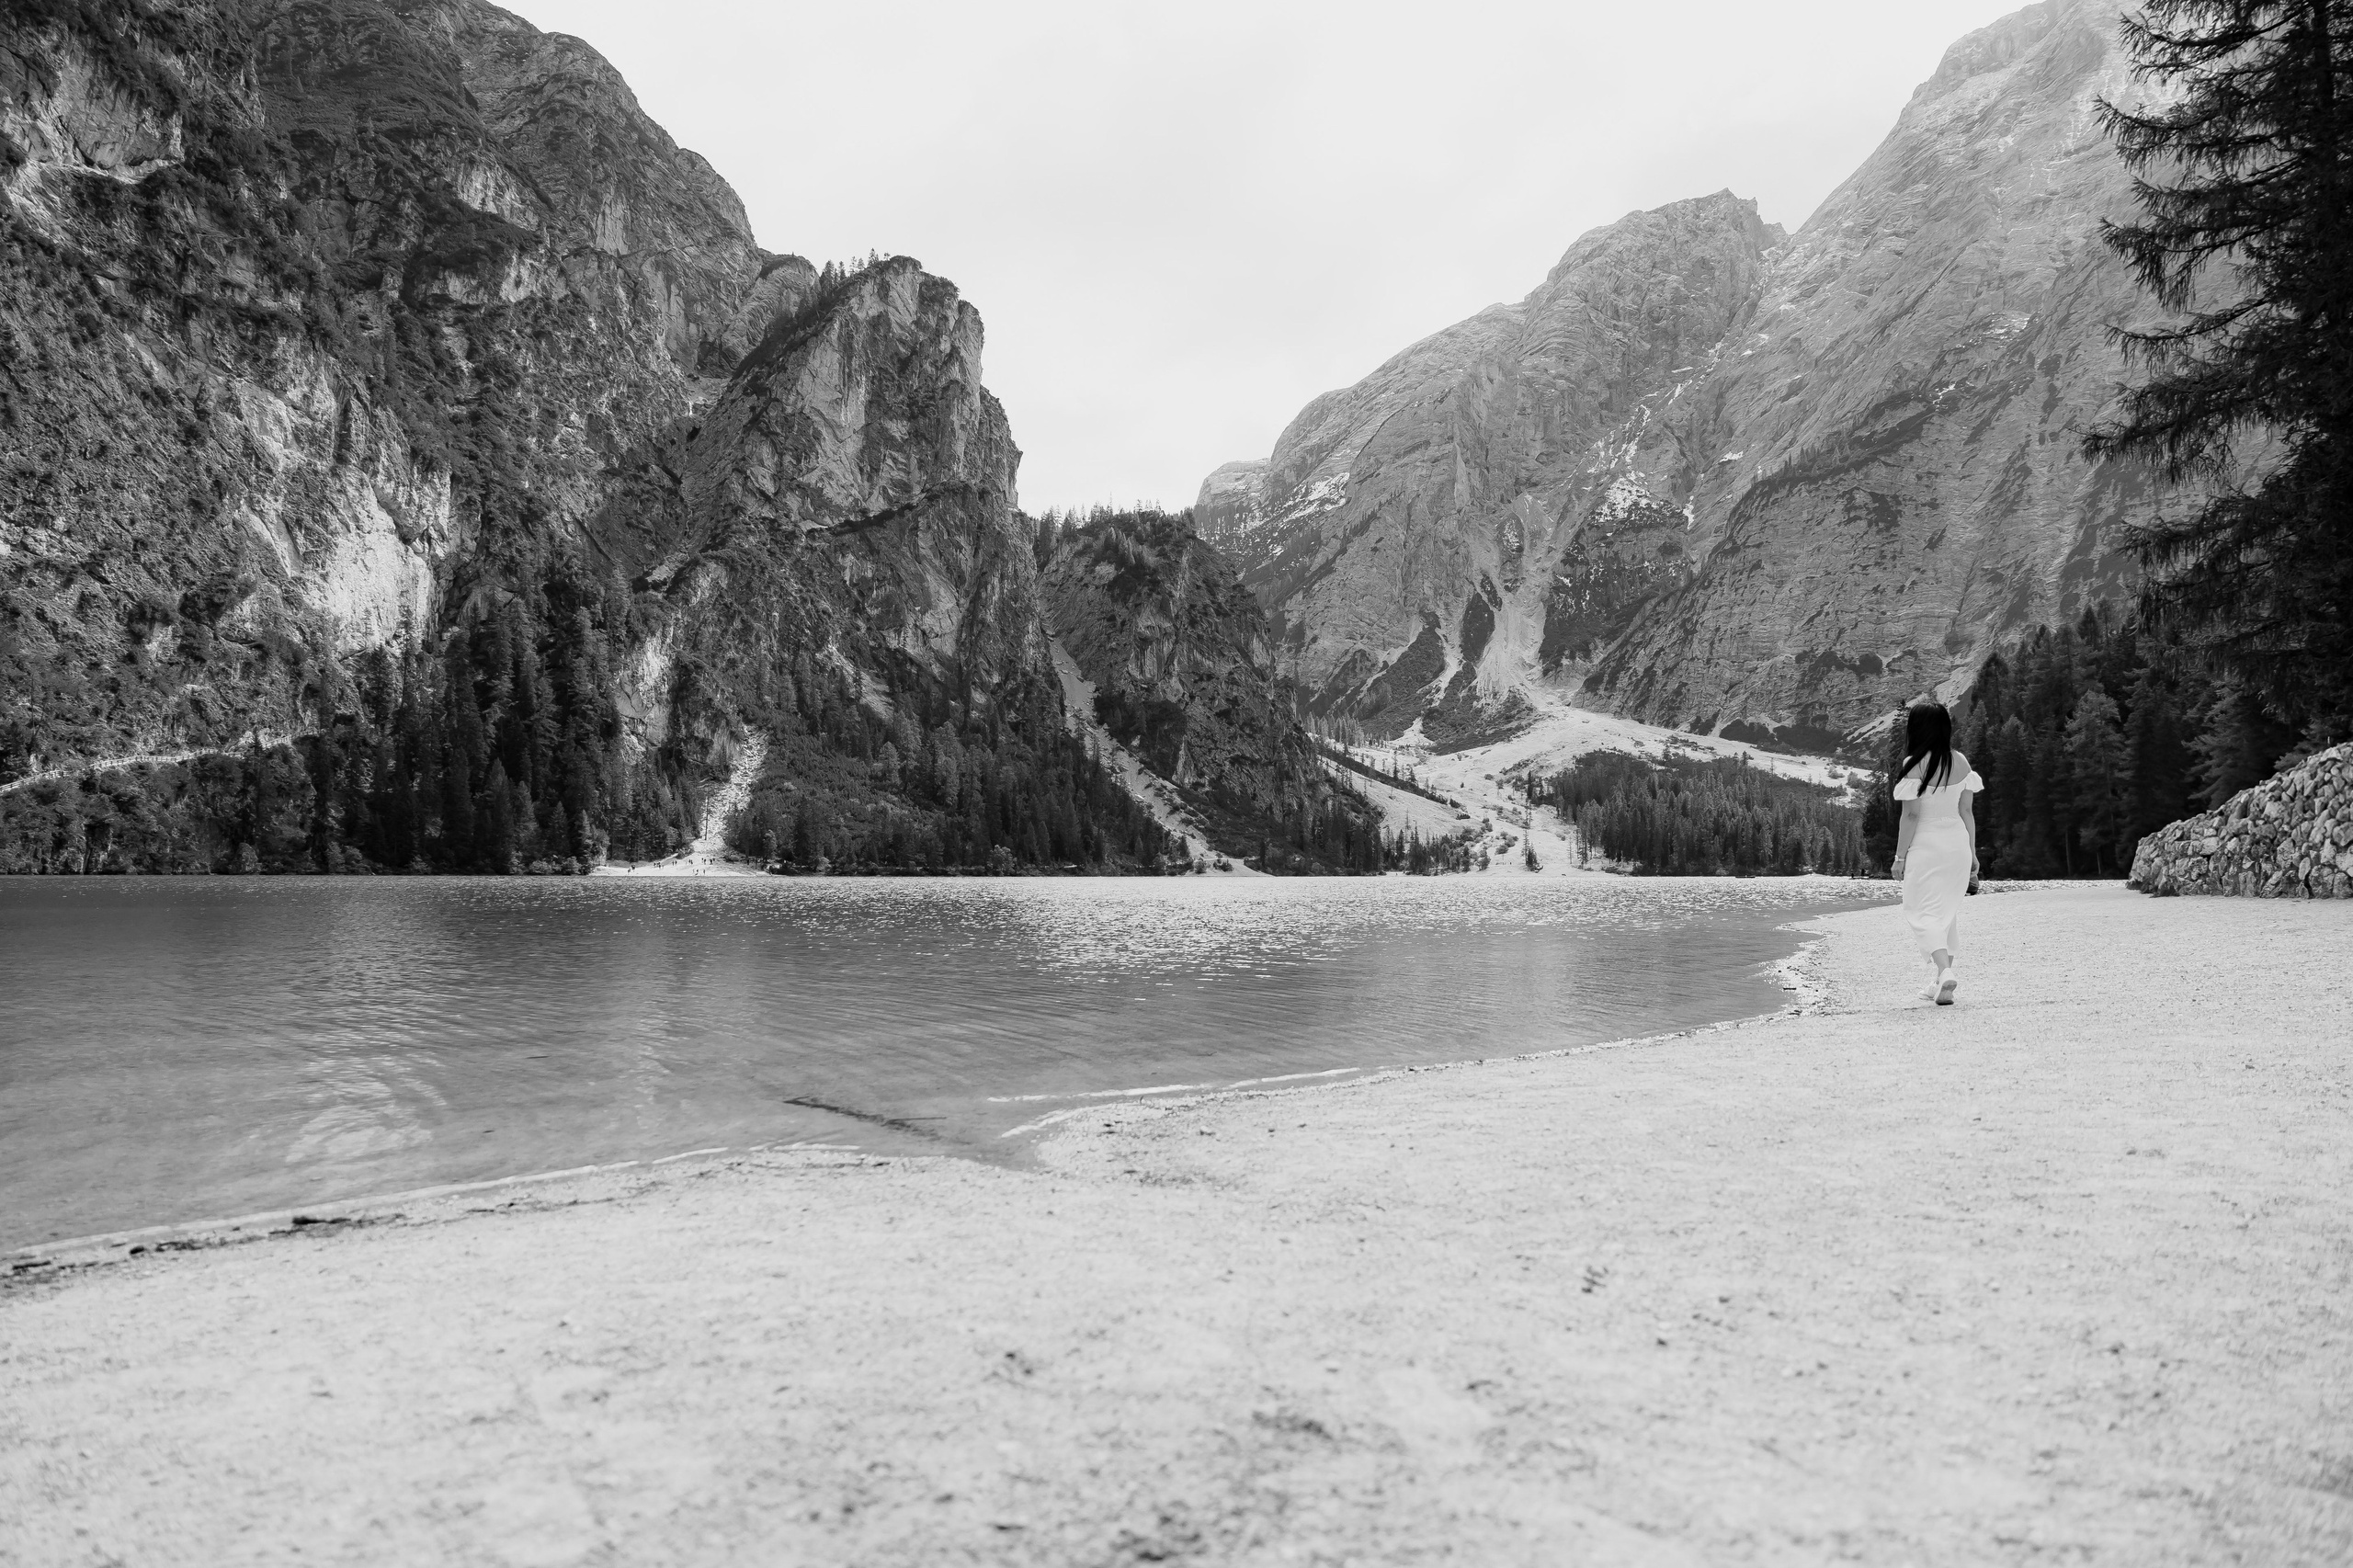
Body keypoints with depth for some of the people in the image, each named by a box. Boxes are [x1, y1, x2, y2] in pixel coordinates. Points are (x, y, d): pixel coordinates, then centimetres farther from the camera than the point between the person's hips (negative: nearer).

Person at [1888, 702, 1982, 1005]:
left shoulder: (1915, 764, -13)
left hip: (1926, 845, -6)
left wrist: (1900, 856, -7)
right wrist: (1972, 853, 14)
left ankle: (1945, 972, -21)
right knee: (1948, 912, 16)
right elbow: (1967, 811, 7)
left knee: (1924, 913, 0)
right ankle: (1943, 983, 22)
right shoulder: (1961, 762, 3)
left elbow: (1912, 815, -13)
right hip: (1957, 843, 6)